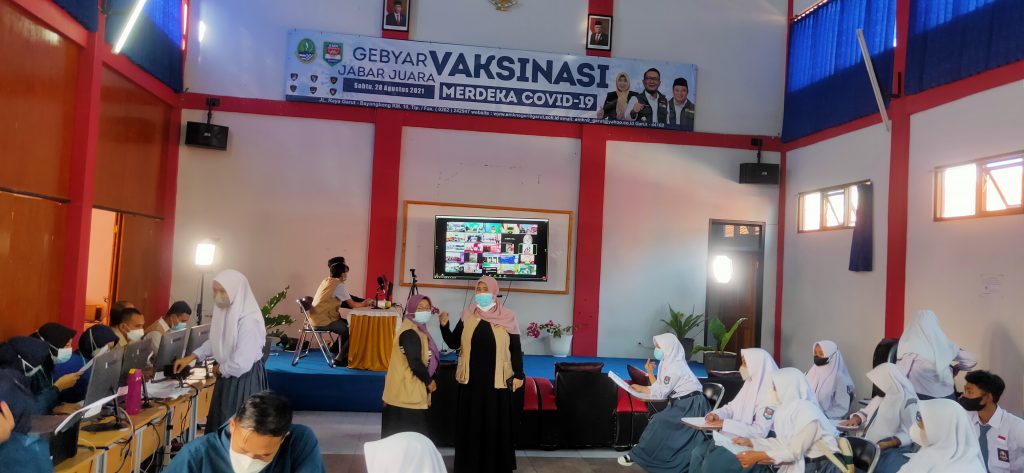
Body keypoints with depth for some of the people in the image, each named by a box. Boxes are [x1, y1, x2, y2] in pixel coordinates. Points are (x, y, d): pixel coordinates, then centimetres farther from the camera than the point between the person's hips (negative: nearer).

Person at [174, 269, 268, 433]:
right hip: (228, 375, 9)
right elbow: (215, 341, 15)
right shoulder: (225, 311, -1)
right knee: (220, 425, 20)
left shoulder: (249, 320, -27)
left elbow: (242, 363, -28)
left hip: (245, 378, -9)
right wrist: (191, 357, 5)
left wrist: (220, 369, -10)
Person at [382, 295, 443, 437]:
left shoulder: (418, 330, 14)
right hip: (407, 393, -10)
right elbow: (415, 363, -23)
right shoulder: (410, 334, -18)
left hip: (408, 391, 10)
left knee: (401, 435, 13)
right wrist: (429, 381, -11)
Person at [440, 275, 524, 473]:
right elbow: (454, 343, 5)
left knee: (496, 424, 4)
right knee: (471, 423, 7)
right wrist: (444, 326, -11)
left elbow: (516, 349, 0)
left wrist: (518, 375, -5)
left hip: (497, 380, -2)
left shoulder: (507, 317, -2)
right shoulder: (467, 316, 4)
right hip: (472, 379, 2)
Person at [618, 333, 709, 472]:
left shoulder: (675, 366, -17)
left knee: (659, 422, -16)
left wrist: (640, 388, -5)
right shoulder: (668, 362, 12)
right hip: (682, 404, 10)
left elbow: (660, 393, -16)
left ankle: (638, 455, -9)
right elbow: (660, 388, 10)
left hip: (690, 406, -10)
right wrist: (650, 372, 2)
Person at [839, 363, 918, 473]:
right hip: (868, 443, 8)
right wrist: (855, 419, -2)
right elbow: (867, 411, 20)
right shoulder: (883, 394, 12)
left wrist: (889, 444, -29)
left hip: (891, 449, -8)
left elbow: (910, 434, -16)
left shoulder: (907, 401, -13)